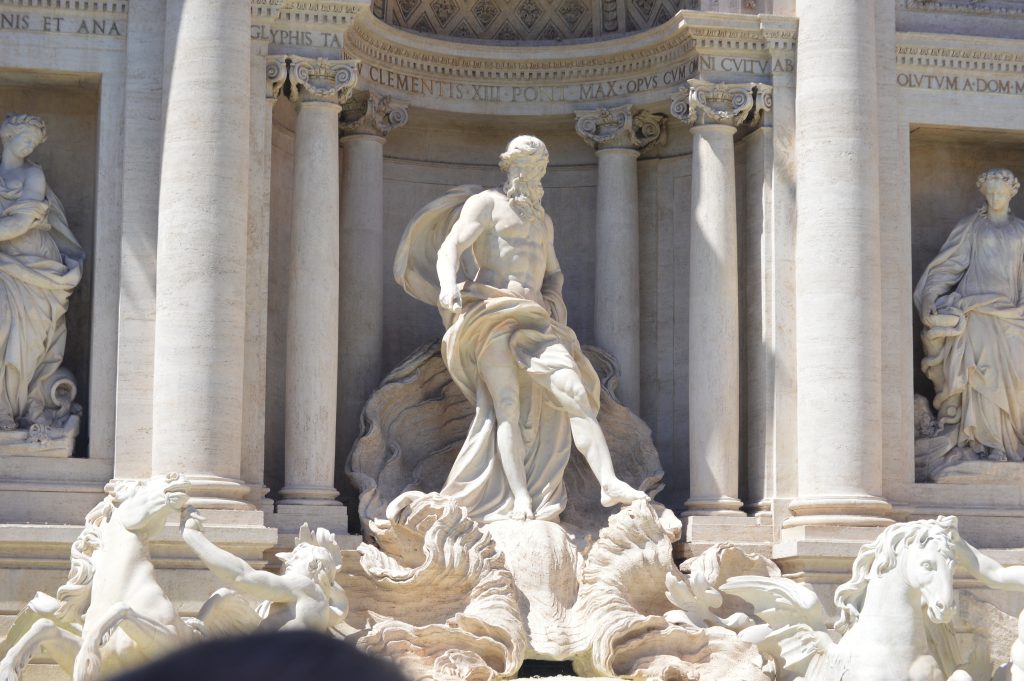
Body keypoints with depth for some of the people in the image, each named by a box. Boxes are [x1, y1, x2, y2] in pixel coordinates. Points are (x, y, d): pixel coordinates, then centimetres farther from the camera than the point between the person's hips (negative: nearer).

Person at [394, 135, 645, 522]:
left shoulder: (543, 221, 29)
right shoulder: (485, 202, 10)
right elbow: (449, 247, -4)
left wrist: (554, 300, 14)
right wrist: (449, 284, -26)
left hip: (535, 320, 5)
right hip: (491, 315, -5)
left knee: (573, 391, -15)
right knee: (506, 403, -17)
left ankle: (609, 483, -26)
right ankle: (519, 499, -25)